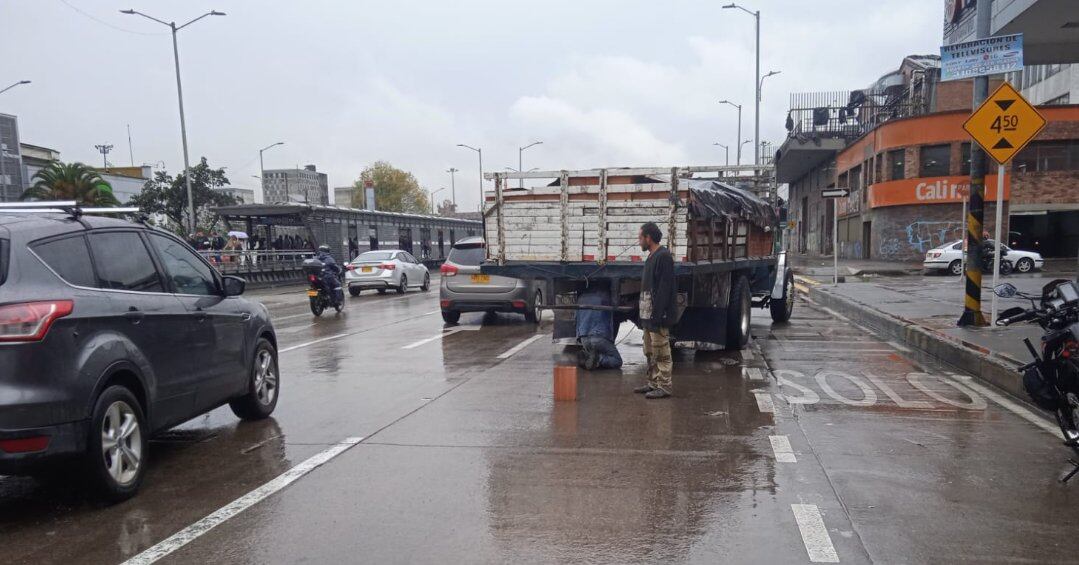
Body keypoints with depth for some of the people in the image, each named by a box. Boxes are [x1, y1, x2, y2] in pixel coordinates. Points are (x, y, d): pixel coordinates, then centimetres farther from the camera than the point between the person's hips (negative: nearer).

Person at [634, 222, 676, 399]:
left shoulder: (663, 257, -15)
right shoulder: (652, 257, 16)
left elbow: (664, 288, -21)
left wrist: (657, 314, -24)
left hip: (658, 316, -10)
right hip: (648, 315, 10)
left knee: (661, 352, -4)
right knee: (650, 353, 16)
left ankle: (664, 386, 2)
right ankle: (653, 383, 24)